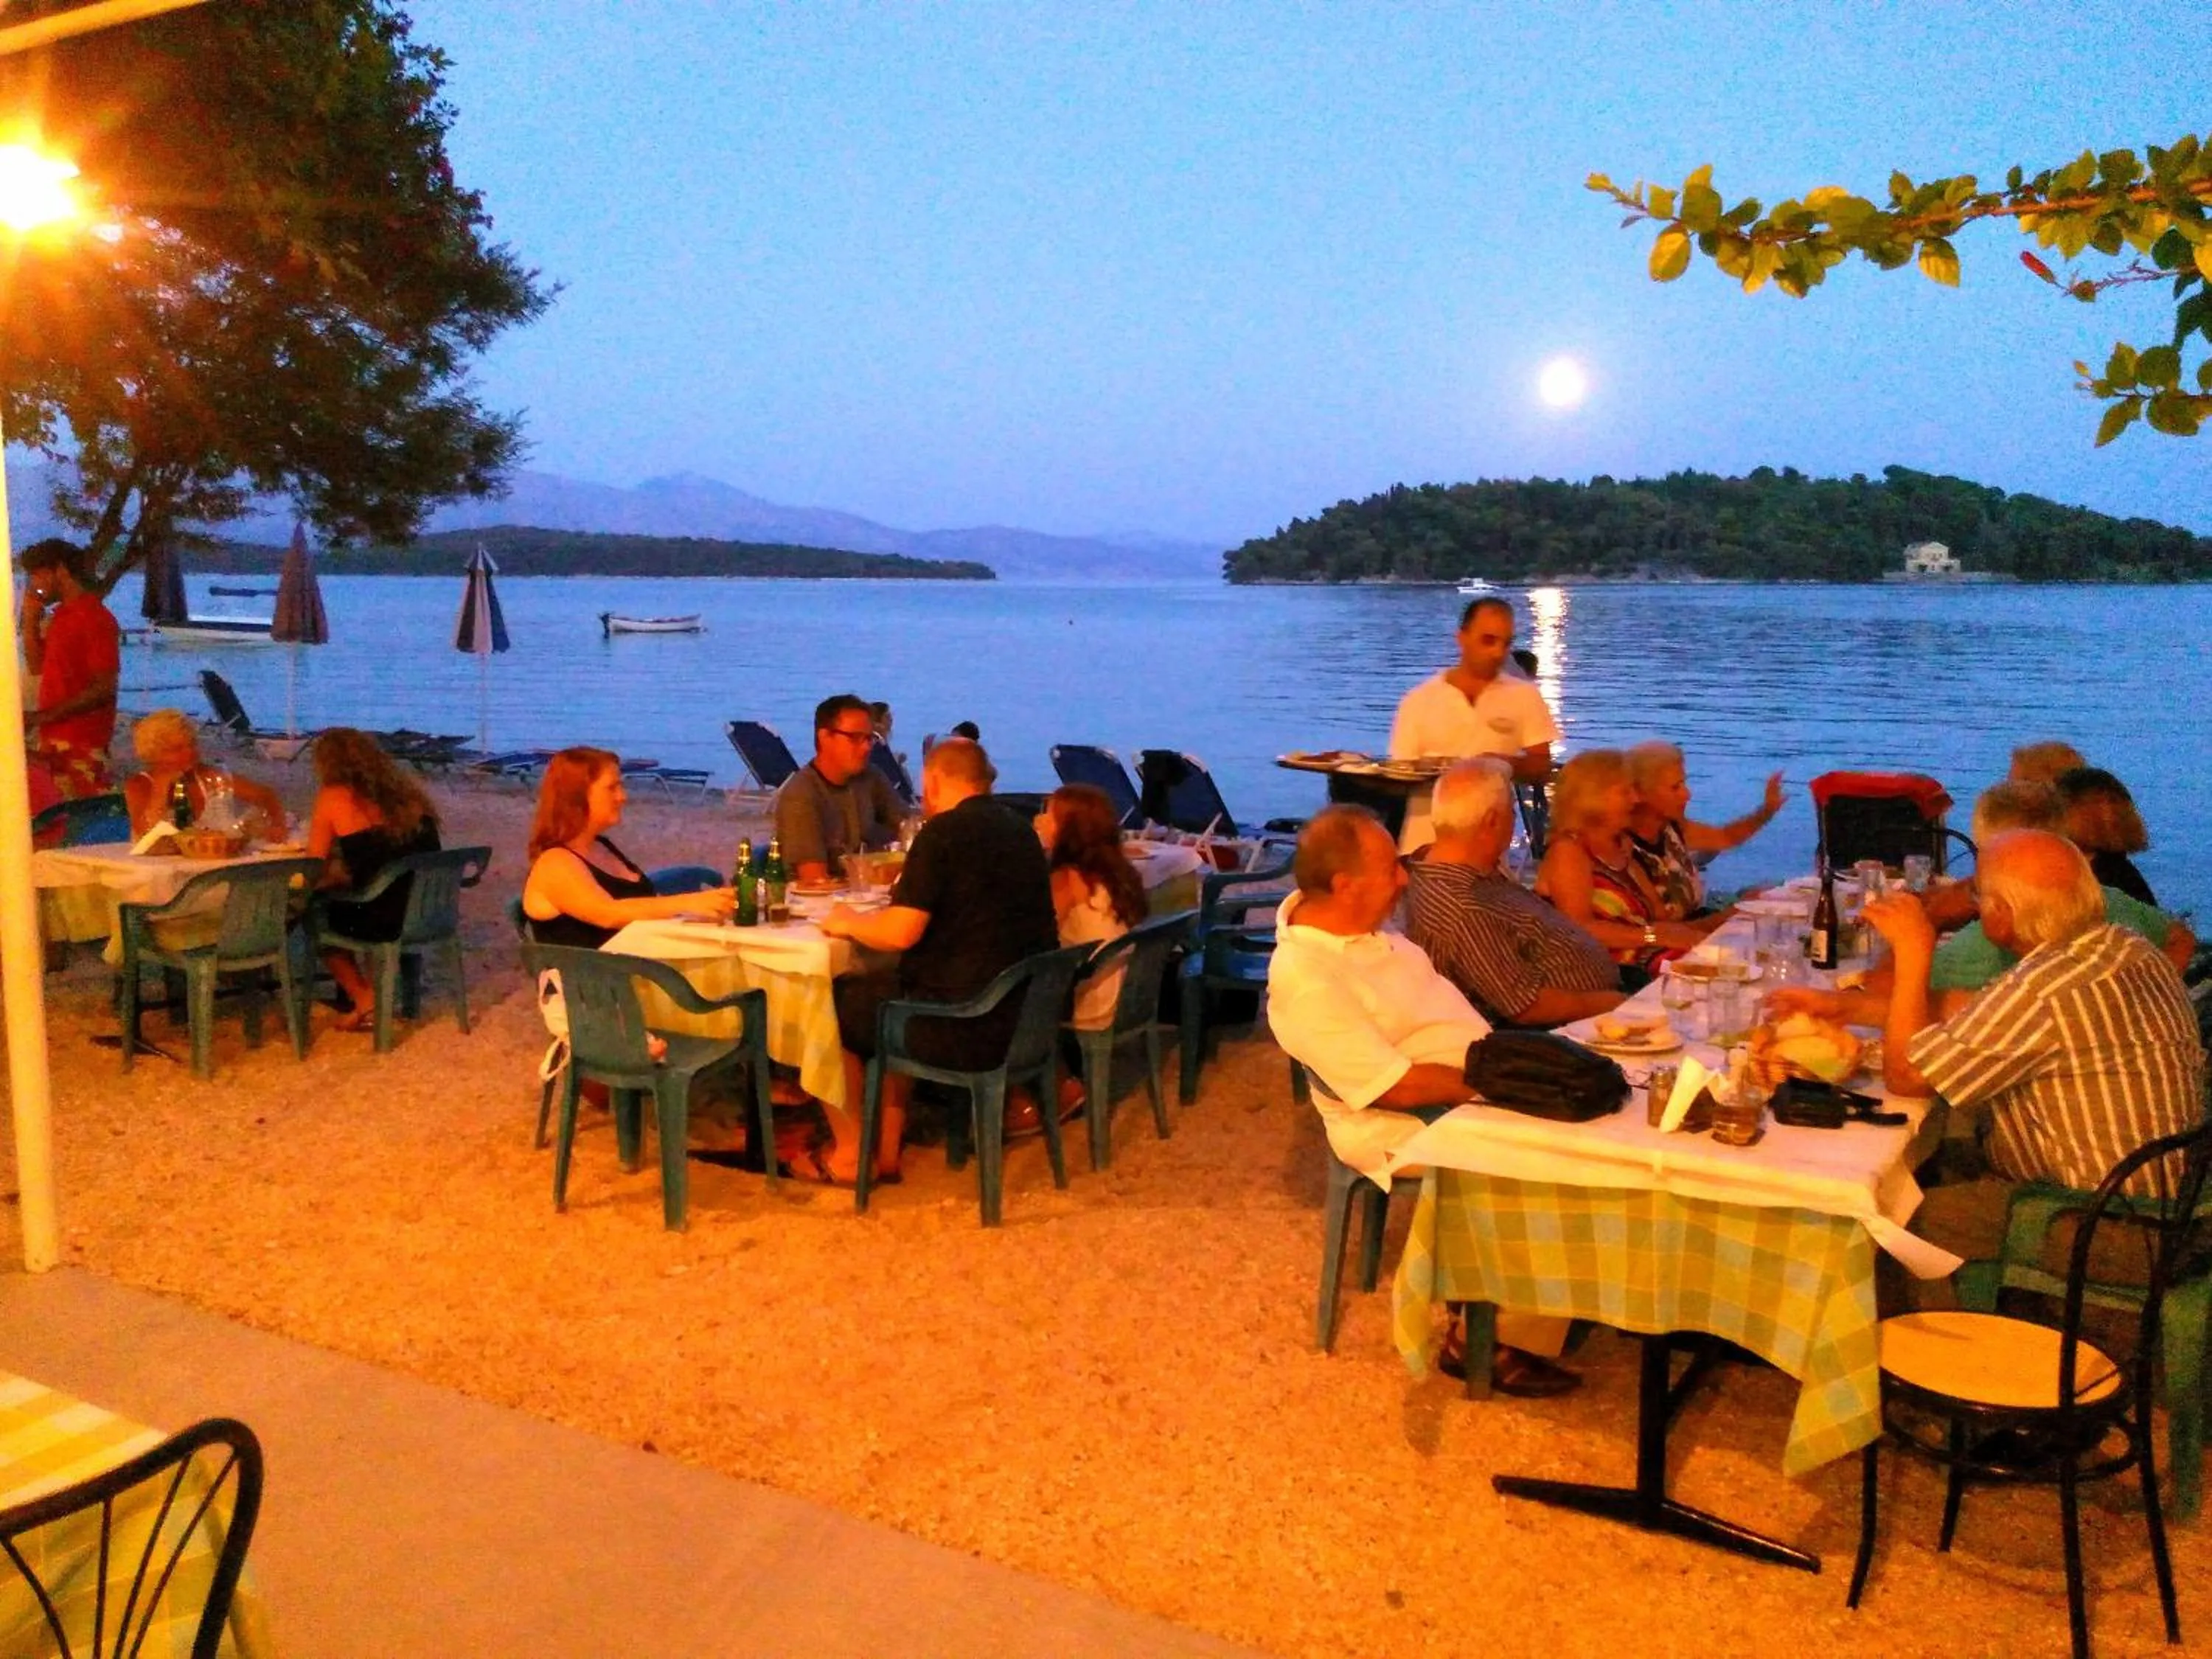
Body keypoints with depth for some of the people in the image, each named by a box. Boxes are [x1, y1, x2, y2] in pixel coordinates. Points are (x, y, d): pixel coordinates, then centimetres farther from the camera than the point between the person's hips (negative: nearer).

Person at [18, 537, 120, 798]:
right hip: (54, 738, 9)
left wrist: (42, 717, -21)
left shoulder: (96, 618, -13)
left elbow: (104, 689, -19)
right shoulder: (59, 615, 13)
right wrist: (30, 621, 8)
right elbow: (37, 666, 20)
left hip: (82, 742, -9)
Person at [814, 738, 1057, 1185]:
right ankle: (886, 1150, 28)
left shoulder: (943, 833, -14)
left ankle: (850, 1156, 22)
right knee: (888, 992, 29)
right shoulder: (1021, 831, 11)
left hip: (969, 1031, -8)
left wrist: (847, 922, 2)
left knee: (832, 1005, 12)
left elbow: (900, 932, -18)